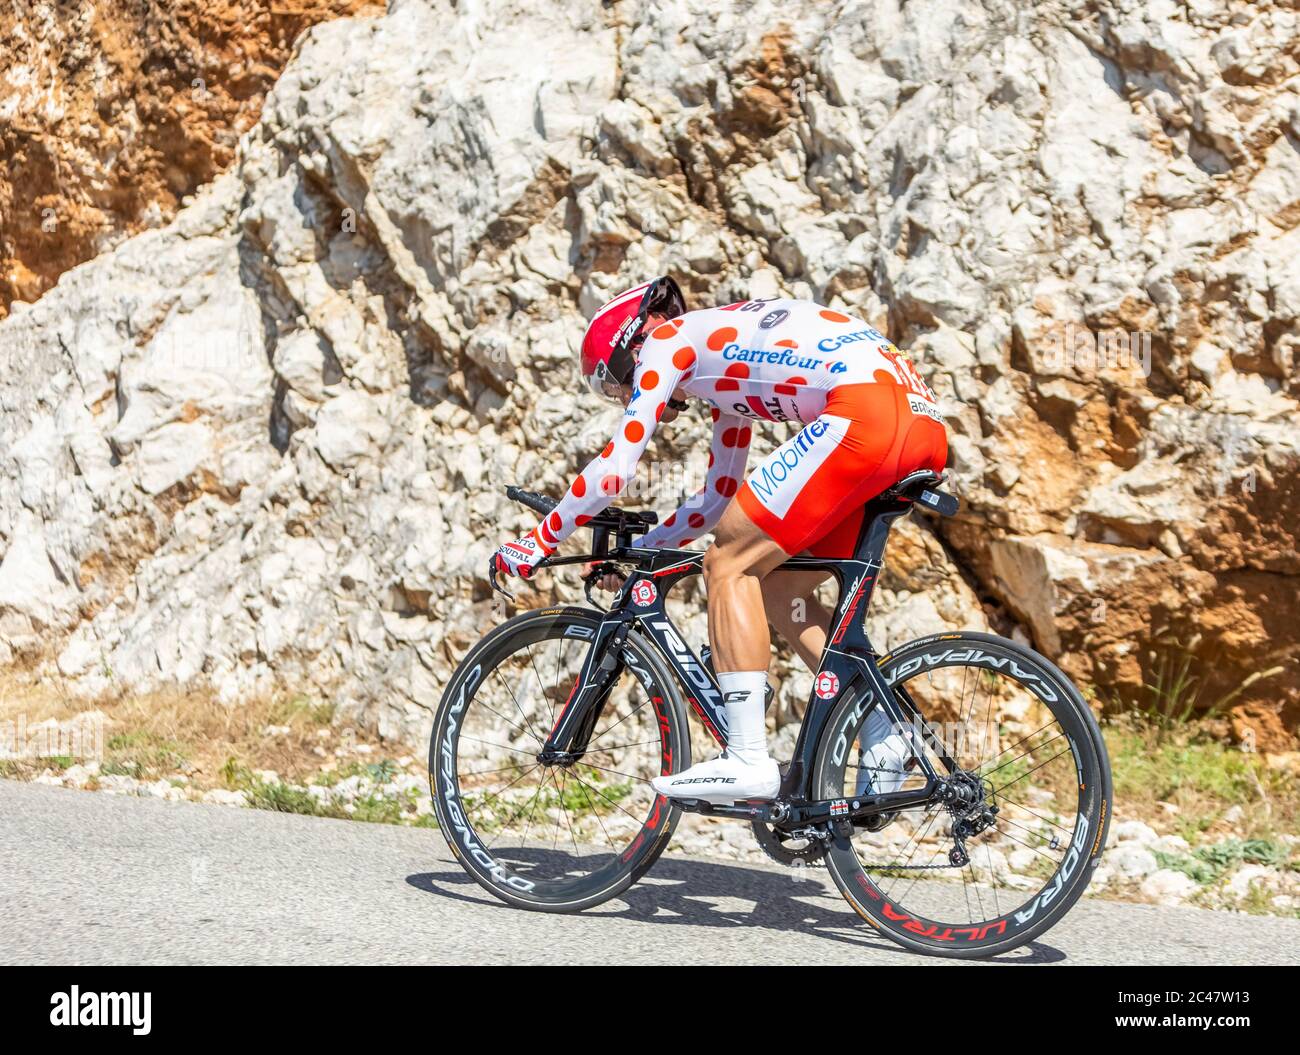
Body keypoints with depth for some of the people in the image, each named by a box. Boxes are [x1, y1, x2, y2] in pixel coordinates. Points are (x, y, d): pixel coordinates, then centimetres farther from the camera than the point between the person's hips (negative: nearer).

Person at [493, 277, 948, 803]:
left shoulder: (668, 340, 9)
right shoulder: (726, 360, 34)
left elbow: (614, 469, 3)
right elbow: (718, 497, 40)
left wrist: (536, 542, 13)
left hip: (866, 413, -9)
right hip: (926, 426, 9)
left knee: (729, 564, -2)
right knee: (776, 588, 15)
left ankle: (748, 760, -7)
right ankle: (885, 743, 8)